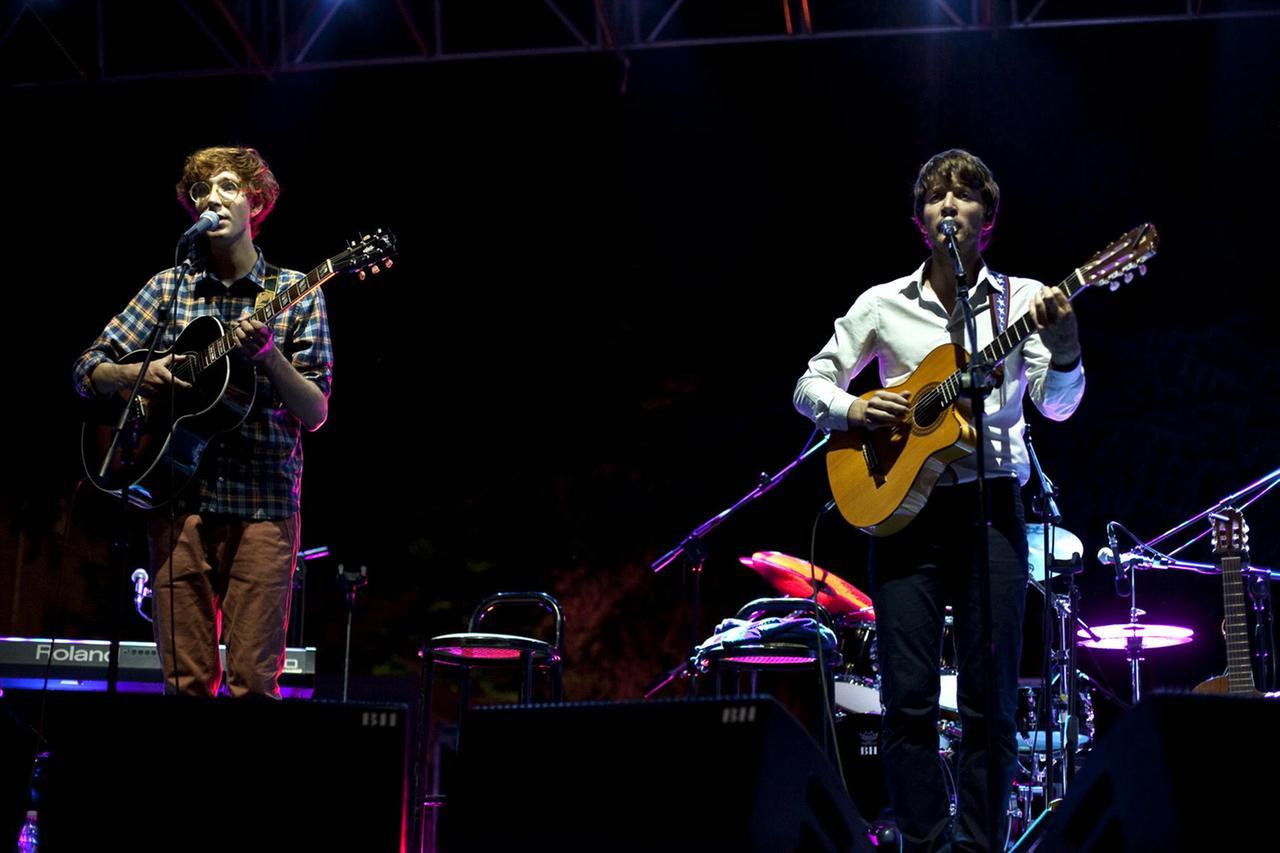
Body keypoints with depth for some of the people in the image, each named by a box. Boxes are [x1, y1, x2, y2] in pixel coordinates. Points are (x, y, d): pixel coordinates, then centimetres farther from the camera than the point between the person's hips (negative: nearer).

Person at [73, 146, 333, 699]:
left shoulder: (294, 292, 6)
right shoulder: (169, 287, 12)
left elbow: (315, 415, 0)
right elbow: (87, 373, 12)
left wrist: (269, 354, -16)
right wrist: (141, 373, -8)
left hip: (263, 503, -2)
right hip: (177, 497, 2)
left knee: (253, 683, -5)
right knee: (185, 682, 1)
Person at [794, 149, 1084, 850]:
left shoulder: (1021, 299, 7)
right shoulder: (883, 304, 9)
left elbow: (1059, 405, -3)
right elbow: (809, 385, 14)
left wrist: (1063, 342, -22)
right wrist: (851, 411, -7)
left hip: (990, 505, -1)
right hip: (900, 502, 1)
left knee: (989, 700, -1)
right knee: (908, 699, -2)